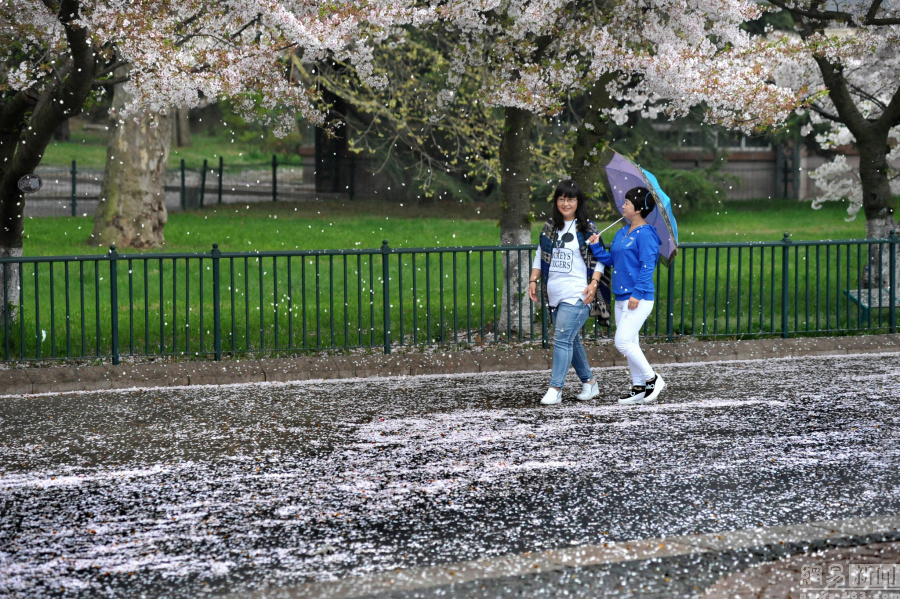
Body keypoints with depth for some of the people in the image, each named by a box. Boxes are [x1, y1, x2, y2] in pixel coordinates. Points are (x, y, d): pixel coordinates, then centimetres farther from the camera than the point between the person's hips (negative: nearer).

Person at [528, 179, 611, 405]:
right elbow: (540, 256, 18)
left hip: (577, 295, -6)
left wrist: (594, 283, -13)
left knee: (562, 338, -15)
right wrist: (533, 280, 6)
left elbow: (598, 260, 0)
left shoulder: (587, 229, 0)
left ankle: (555, 389, -15)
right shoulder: (549, 227, 13)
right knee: (570, 340, 11)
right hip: (555, 295, 6)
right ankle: (589, 382, 24)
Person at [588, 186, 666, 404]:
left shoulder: (645, 234, -12)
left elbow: (647, 266, -17)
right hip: (622, 297, 9)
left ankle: (652, 379, -3)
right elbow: (611, 260, 19)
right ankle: (639, 387, 18)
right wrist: (596, 246, 5)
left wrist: (637, 294, -22)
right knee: (629, 344, 11)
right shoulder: (621, 233, 15)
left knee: (623, 341, -15)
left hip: (639, 299, -9)